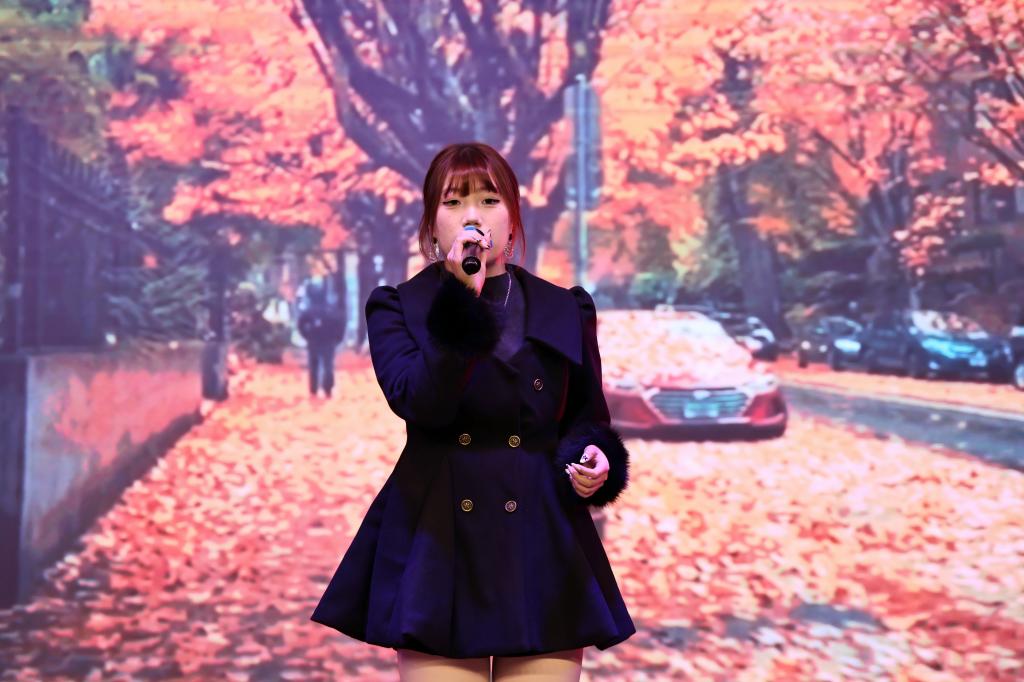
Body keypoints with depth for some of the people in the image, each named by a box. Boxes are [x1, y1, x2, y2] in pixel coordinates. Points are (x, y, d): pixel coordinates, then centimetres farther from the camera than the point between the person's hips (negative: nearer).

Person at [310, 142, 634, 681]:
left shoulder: (565, 311, 10)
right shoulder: (397, 308, 4)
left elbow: (587, 420, 16)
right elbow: (420, 403, -14)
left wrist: (594, 459, -6)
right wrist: (462, 297, -19)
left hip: (545, 555, 2)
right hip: (441, 553, -2)